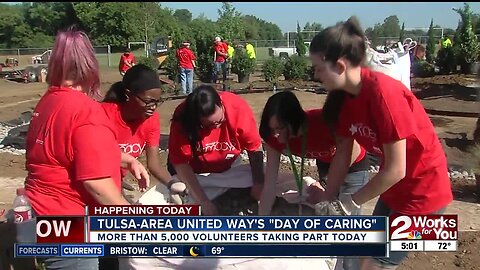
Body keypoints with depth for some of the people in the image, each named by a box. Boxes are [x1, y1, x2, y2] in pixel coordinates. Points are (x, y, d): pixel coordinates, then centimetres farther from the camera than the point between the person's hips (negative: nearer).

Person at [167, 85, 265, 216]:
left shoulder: (238, 108, -26)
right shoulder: (182, 118, -27)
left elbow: (255, 149, -16)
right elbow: (180, 162, -24)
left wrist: (259, 183, -27)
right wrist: (203, 202, -30)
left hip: (229, 169, 2)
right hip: (193, 173, -1)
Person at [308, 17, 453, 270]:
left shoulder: (383, 93, -30)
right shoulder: (344, 95, -6)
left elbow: (395, 169, -26)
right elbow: (342, 155, -1)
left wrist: (350, 202, -16)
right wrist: (325, 201, -2)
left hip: (422, 190, -8)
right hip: (394, 186, 8)